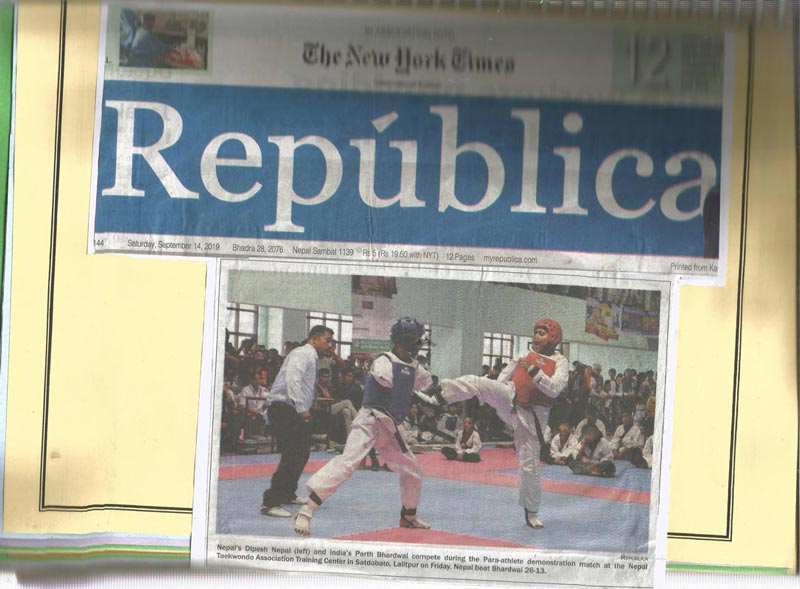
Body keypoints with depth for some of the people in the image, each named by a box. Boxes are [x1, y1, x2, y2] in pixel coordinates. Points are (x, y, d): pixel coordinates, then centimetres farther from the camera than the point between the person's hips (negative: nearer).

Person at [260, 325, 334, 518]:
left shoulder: (310, 357, 23)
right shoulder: (303, 353, -10)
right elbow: (292, 379, -23)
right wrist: (302, 408, -24)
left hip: (291, 410, 11)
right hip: (284, 408, -11)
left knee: (301, 453, 21)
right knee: (292, 456, -16)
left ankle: (287, 494, 36)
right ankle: (270, 502, -17)